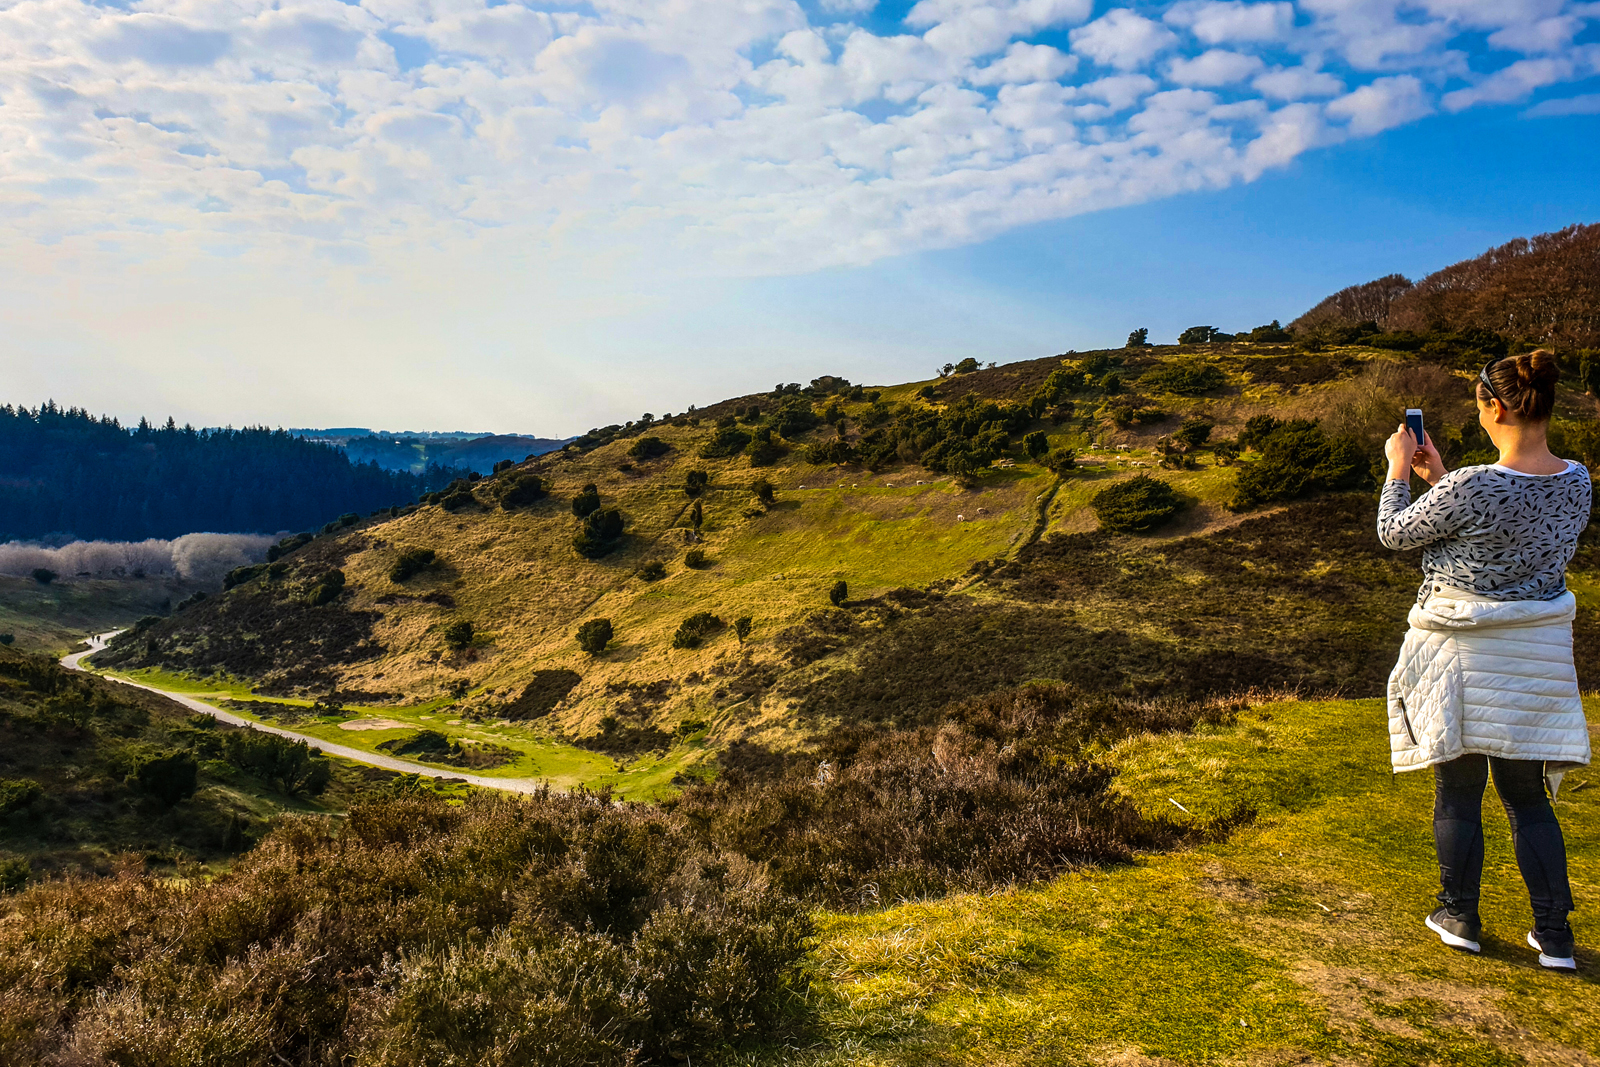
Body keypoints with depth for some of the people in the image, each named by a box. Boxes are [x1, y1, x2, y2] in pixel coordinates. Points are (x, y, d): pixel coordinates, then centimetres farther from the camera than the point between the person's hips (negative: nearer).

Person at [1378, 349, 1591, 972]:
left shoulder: (1471, 488, -25)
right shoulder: (1577, 482, -3)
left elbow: (1394, 533, -9)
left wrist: (1399, 468, 5)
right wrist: (1439, 477, 18)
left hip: (1462, 656, -5)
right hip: (1537, 656, 5)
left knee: (1457, 790, 12)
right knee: (1528, 796, 16)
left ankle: (1459, 918, 26)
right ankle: (1554, 936, 22)